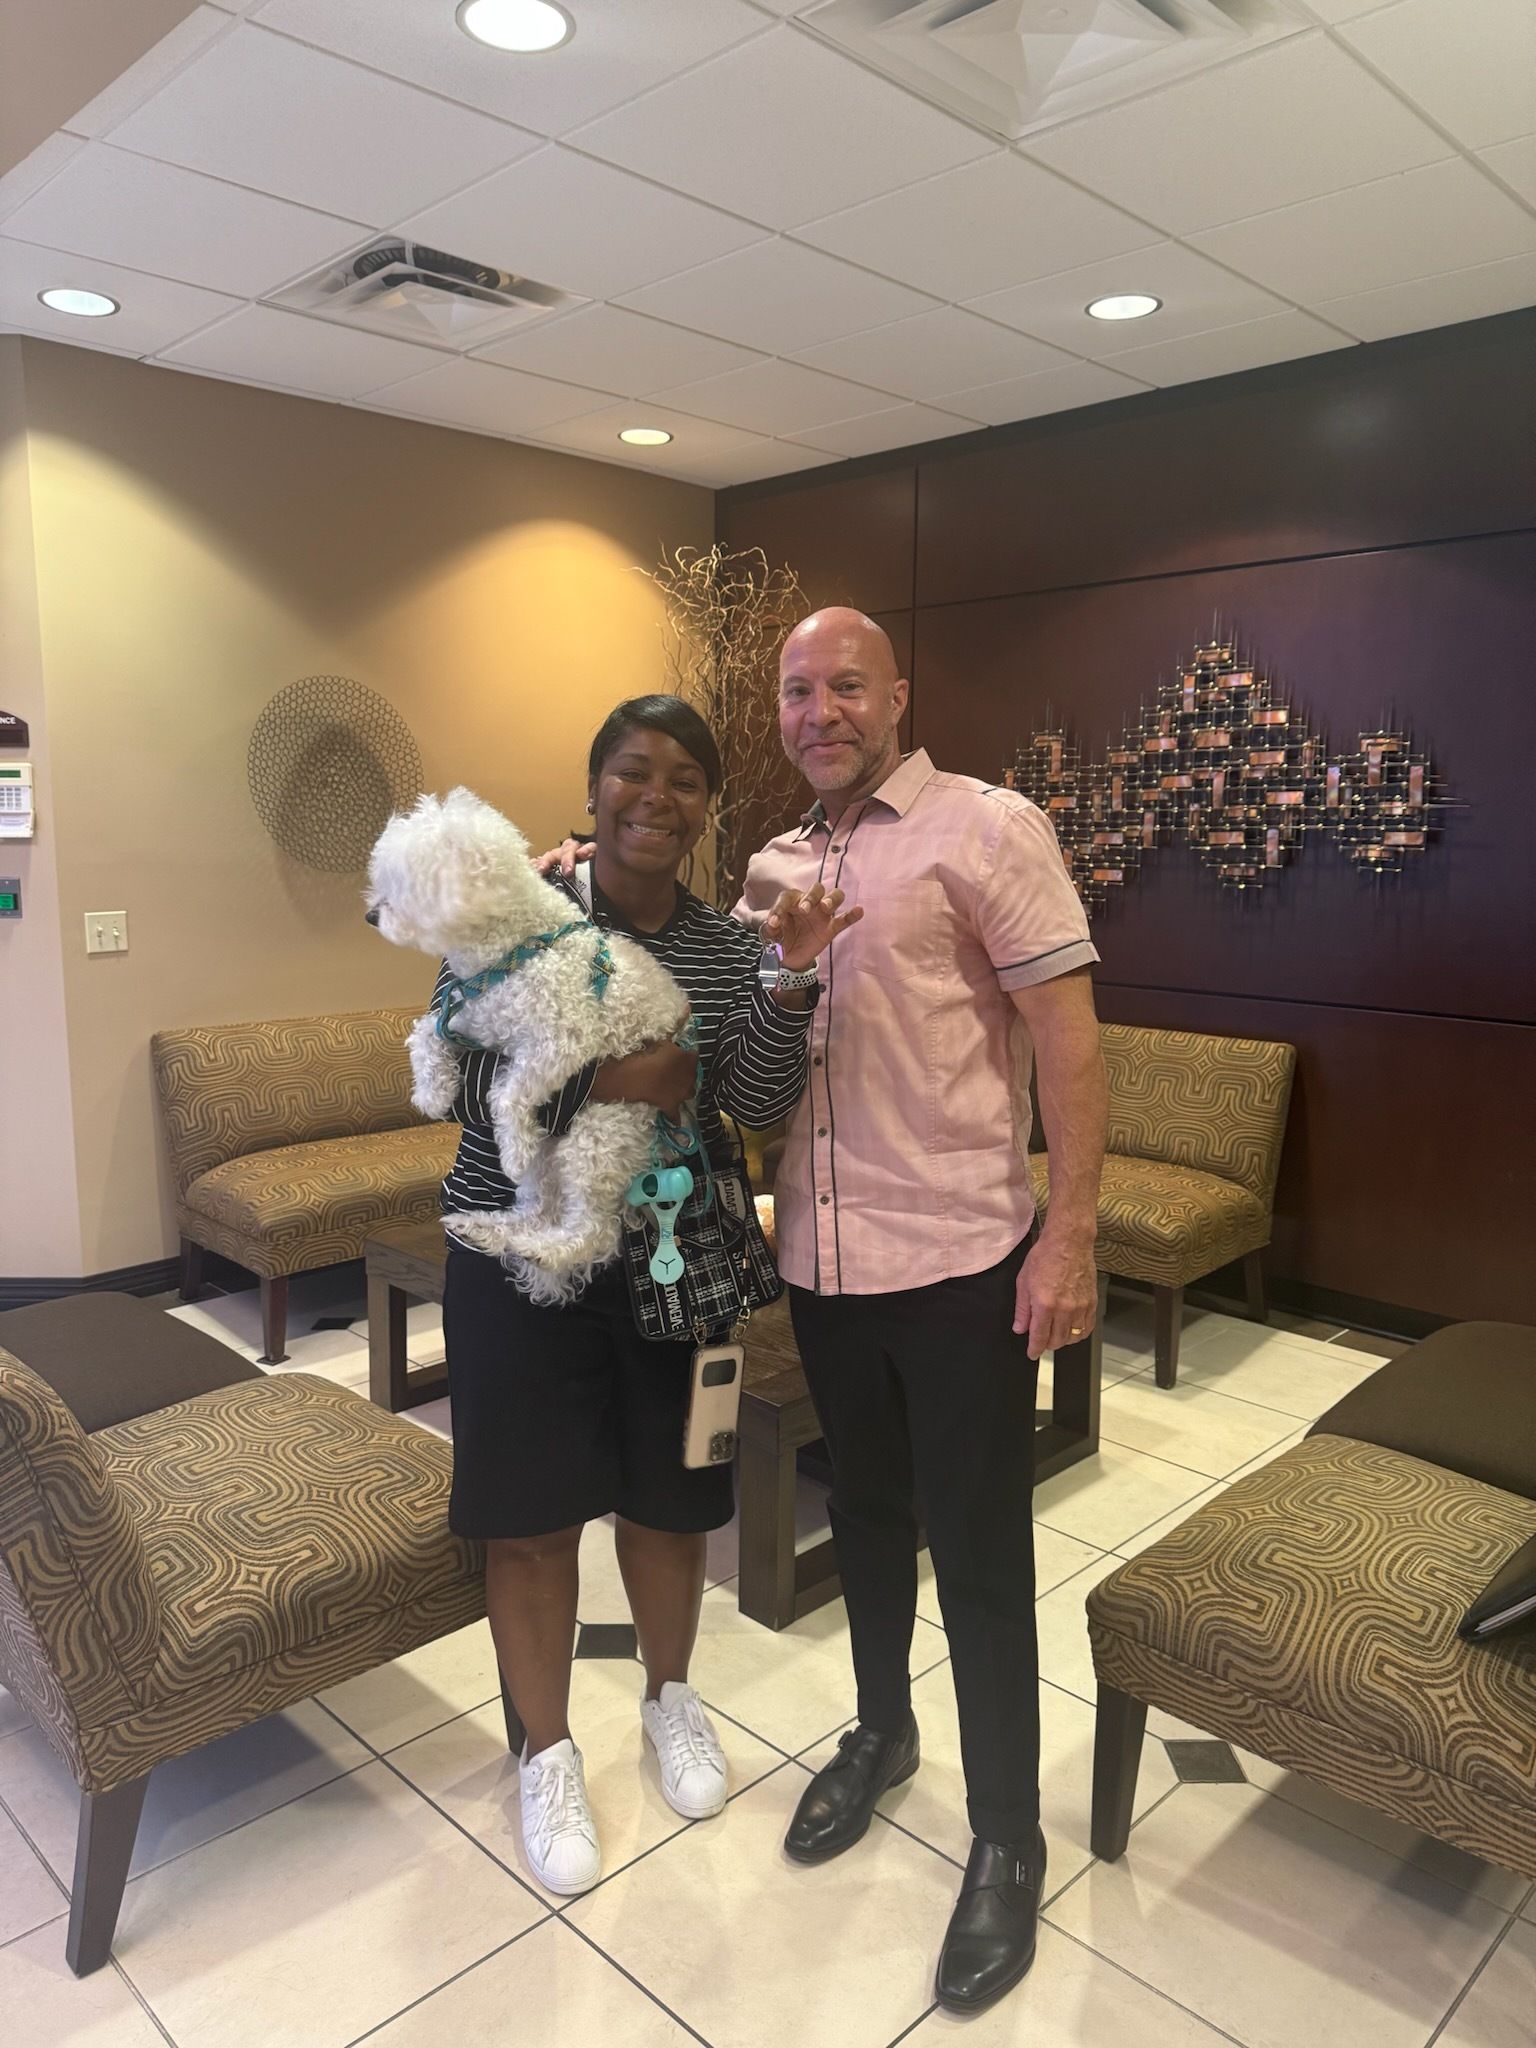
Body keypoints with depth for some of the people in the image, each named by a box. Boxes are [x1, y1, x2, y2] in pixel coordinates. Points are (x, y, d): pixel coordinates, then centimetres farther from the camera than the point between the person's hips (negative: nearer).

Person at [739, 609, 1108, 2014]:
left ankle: (1008, 1842, 27)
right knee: (866, 1513, 22)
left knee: (981, 1557, 6)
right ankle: (882, 1734, 46)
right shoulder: (771, 866, 10)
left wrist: (1071, 1232, -17)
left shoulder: (987, 828, -8)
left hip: (959, 1262, -5)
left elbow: (1067, 1032, -12)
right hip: (822, 1261, 6)